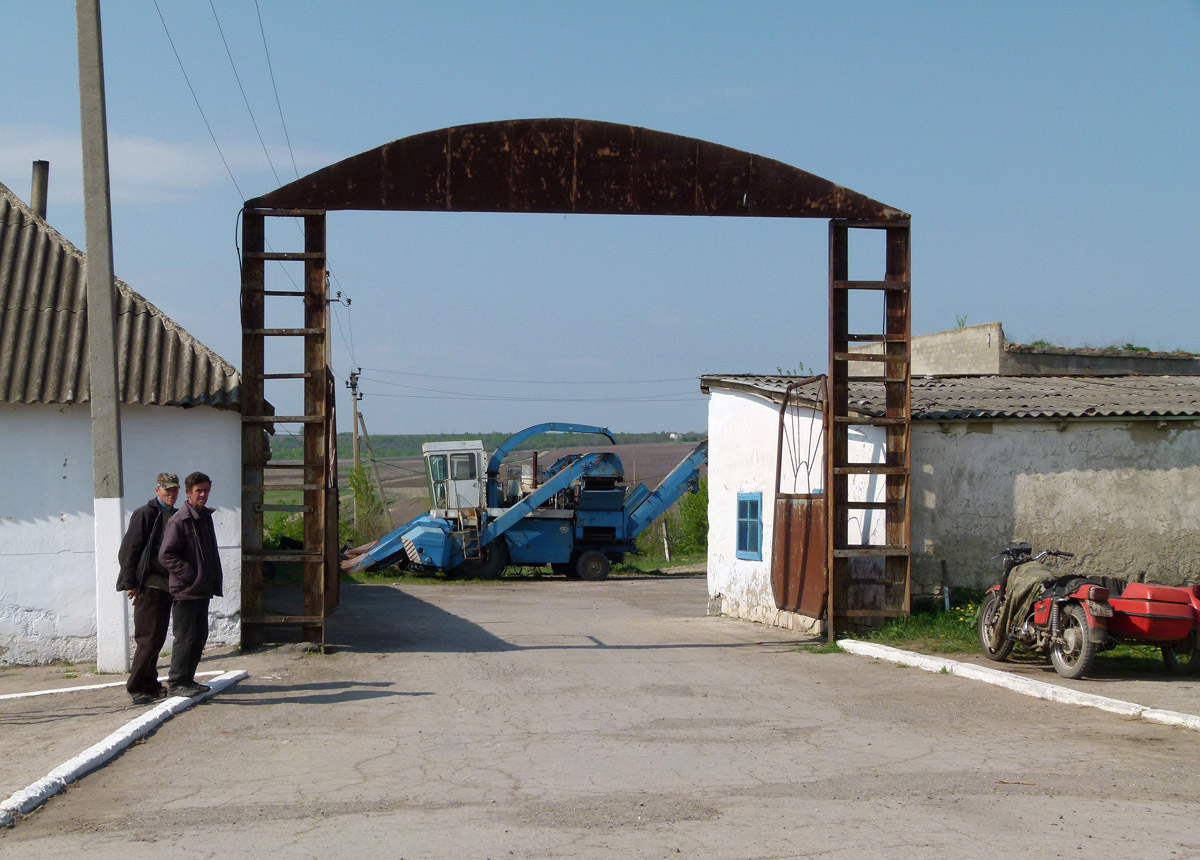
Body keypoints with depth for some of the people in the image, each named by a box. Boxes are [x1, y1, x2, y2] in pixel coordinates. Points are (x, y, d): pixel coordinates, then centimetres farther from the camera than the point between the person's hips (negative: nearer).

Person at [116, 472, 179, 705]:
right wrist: (131, 583, -15)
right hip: (148, 585, -8)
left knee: (157, 638, 11)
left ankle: (150, 685, 17)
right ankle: (135, 686, -2)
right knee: (149, 638, -9)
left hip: (165, 586, 8)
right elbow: (127, 551, -11)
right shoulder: (145, 514, -8)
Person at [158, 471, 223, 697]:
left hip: (202, 589, 9)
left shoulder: (205, 517, 15)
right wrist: (188, 575, -18)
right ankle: (176, 682, 1)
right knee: (185, 637, -6)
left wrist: (213, 581, 13)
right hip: (186, 590, -9)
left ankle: (187, 680, 22)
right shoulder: (179, 520, -12)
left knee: (200, 636, 13)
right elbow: (166, 555, -17)